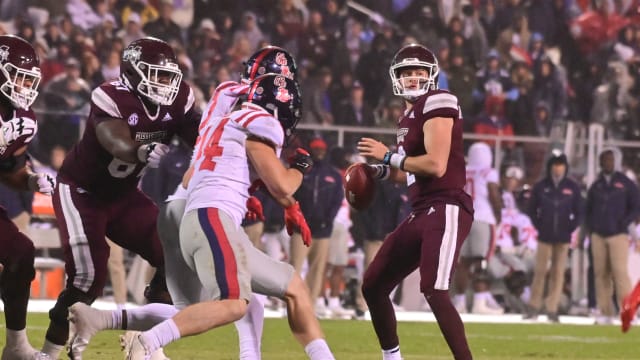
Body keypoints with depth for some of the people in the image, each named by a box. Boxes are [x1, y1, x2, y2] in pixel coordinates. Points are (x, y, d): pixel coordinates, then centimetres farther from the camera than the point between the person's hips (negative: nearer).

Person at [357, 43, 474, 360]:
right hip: (422, 213, 10)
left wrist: (388, 157, -9)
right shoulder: (410, 115, 19)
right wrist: (378, 171, 13)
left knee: (434, 292, -25)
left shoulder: (436, 103, -9)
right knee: (373, 286, 15)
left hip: (446, 209, -10)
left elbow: (436, 166, -19)